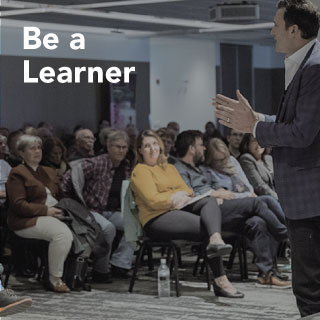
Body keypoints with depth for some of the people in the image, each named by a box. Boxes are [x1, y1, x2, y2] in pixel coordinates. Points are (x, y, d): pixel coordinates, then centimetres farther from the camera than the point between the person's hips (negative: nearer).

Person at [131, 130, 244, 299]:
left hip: (181, 209, 7)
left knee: (210, 201, -24)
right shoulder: (140, 171, 5)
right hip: (158, 219, -7)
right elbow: (152, 200, -9)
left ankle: (216, 240, -53)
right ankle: (220, 280, -32)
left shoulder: (169, 167, 30)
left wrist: (183, 196, 0)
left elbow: (188, 191, 22)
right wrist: (174, 199, -8)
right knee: (207, 227, -27)